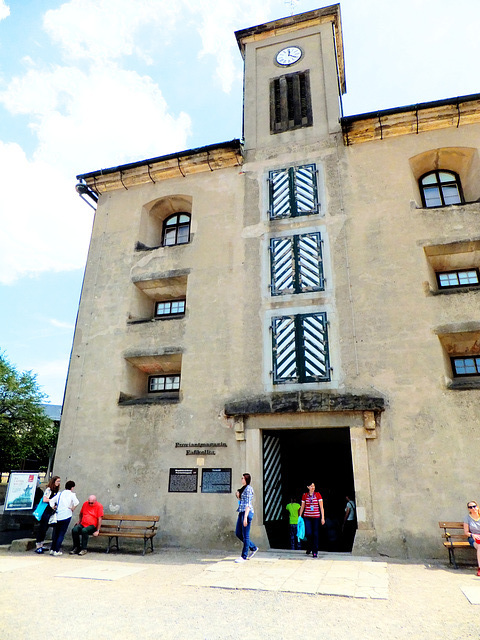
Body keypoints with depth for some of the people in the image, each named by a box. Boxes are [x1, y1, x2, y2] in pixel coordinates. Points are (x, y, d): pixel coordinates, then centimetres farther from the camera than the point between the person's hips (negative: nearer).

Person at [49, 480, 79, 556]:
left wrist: (53, 508, 15)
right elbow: (76, 502, -17)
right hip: (66, 516, -4)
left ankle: (52, 549, 20)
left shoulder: (59, 494, 13)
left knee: (55, 533, 18)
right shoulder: (71, 494, -1)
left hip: (58, 516, 5)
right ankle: (57, 551, 2)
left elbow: (51, 501, 9)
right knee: (61, 533, 3)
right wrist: (73, 509, -3)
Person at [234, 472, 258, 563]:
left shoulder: (248, 488, -11)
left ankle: (244, 556, 8)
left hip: (247, 513, -10)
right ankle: (253, 548, 24)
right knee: (238, 533, 12)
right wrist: (238, 495, 7)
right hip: (241, 512, 10)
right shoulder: (243, 488, 17)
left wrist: (245, 517, -20)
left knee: (245, 535, -1)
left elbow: (248, 504, -17)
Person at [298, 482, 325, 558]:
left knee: (315, 534, 1)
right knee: (308, 533, -8)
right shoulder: (305, 495, 3)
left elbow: (321, 507, 1)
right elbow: (302, 507, 12)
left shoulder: (317, 494, -1)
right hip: (307, 517, 1)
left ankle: (315, 552, 14)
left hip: (316, 517, 0)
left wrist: (323, 518, -4)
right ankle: (309, 548, 20)